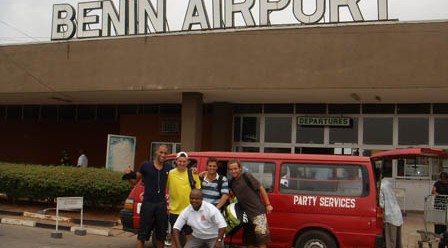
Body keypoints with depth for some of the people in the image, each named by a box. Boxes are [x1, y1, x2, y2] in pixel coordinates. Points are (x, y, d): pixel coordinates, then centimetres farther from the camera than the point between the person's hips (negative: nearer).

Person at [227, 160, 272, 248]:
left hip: (258, 212, -7)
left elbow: (261, 188, -8)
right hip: (246, 214, 7)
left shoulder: (247, 176, -9)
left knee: (261, 236, -10)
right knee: (249, 240, 14)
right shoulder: (232, 182, 8)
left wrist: (268, 204, -10)